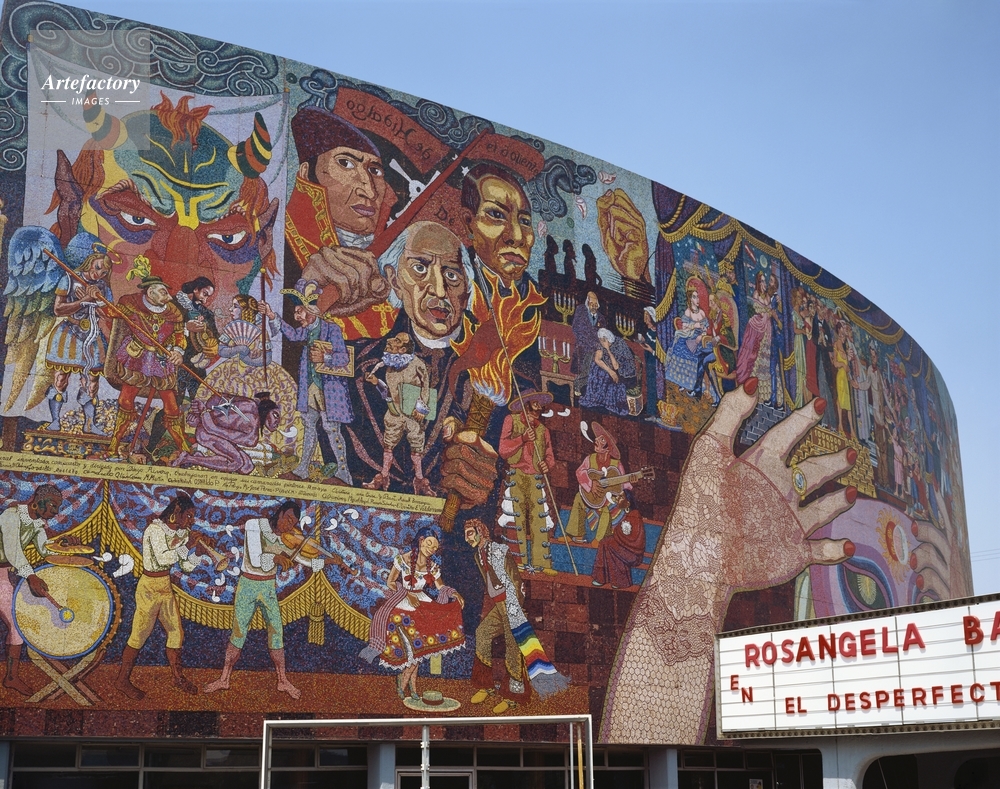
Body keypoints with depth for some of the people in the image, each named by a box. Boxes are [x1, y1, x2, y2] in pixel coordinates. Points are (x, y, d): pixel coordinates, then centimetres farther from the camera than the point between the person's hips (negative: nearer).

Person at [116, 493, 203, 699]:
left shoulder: (180, 533, 5)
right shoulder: (155, 529, -16)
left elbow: (187, 567, 6)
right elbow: (163, 559, -29)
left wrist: (191, 545, -7)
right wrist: (186, 546, -21)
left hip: (166, 587, 8)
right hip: (150, 587, -8)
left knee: (176, 632, 11)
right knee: (140, 635, 0)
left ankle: (178, 677, 23)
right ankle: (122, 680, 11)